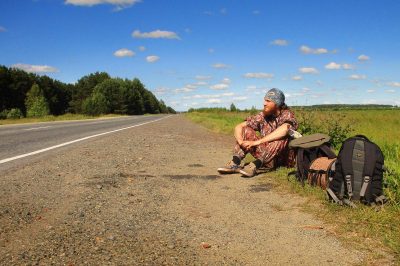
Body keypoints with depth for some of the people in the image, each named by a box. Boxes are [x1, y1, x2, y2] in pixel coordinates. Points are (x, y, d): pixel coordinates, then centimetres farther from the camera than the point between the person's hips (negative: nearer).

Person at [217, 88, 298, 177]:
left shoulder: (287, 115, -10)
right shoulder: (262, 116, 3)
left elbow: (284, 129, -34)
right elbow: (239, 127, 0)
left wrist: (257, 142, -36)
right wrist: (241, 141, -22)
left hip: (284, 159, -4)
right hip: (269, 160, 5)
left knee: (283, 136, -32)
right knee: (246, 130, -5)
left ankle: (255, 165, -41)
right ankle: (235, 163, -24)